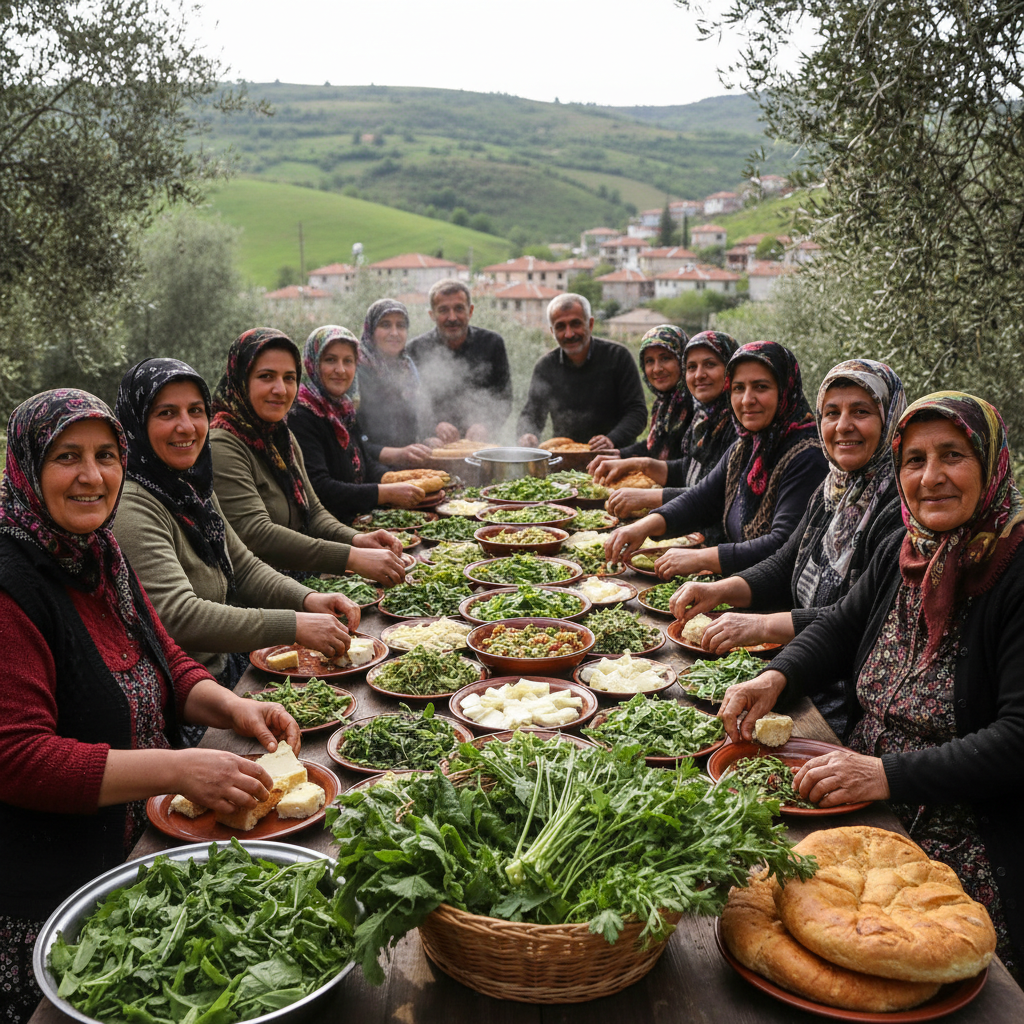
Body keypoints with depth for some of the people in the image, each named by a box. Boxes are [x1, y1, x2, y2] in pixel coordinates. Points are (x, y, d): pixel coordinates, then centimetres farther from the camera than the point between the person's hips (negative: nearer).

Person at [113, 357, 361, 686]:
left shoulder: (193, 487, 10)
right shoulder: (129, 507, -19)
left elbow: (243, 567, 15)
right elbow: (177, 616, -27)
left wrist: (307, 599, -3)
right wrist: (293, 626, -27)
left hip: (222, 669, 8)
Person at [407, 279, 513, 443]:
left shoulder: (492, 343, 4)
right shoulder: (416, 348, 1)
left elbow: (503, 400, 3)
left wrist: (484, 426, -17)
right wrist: (436, 426, -24)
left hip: (480, 445, 0)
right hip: (433, 446, 0)